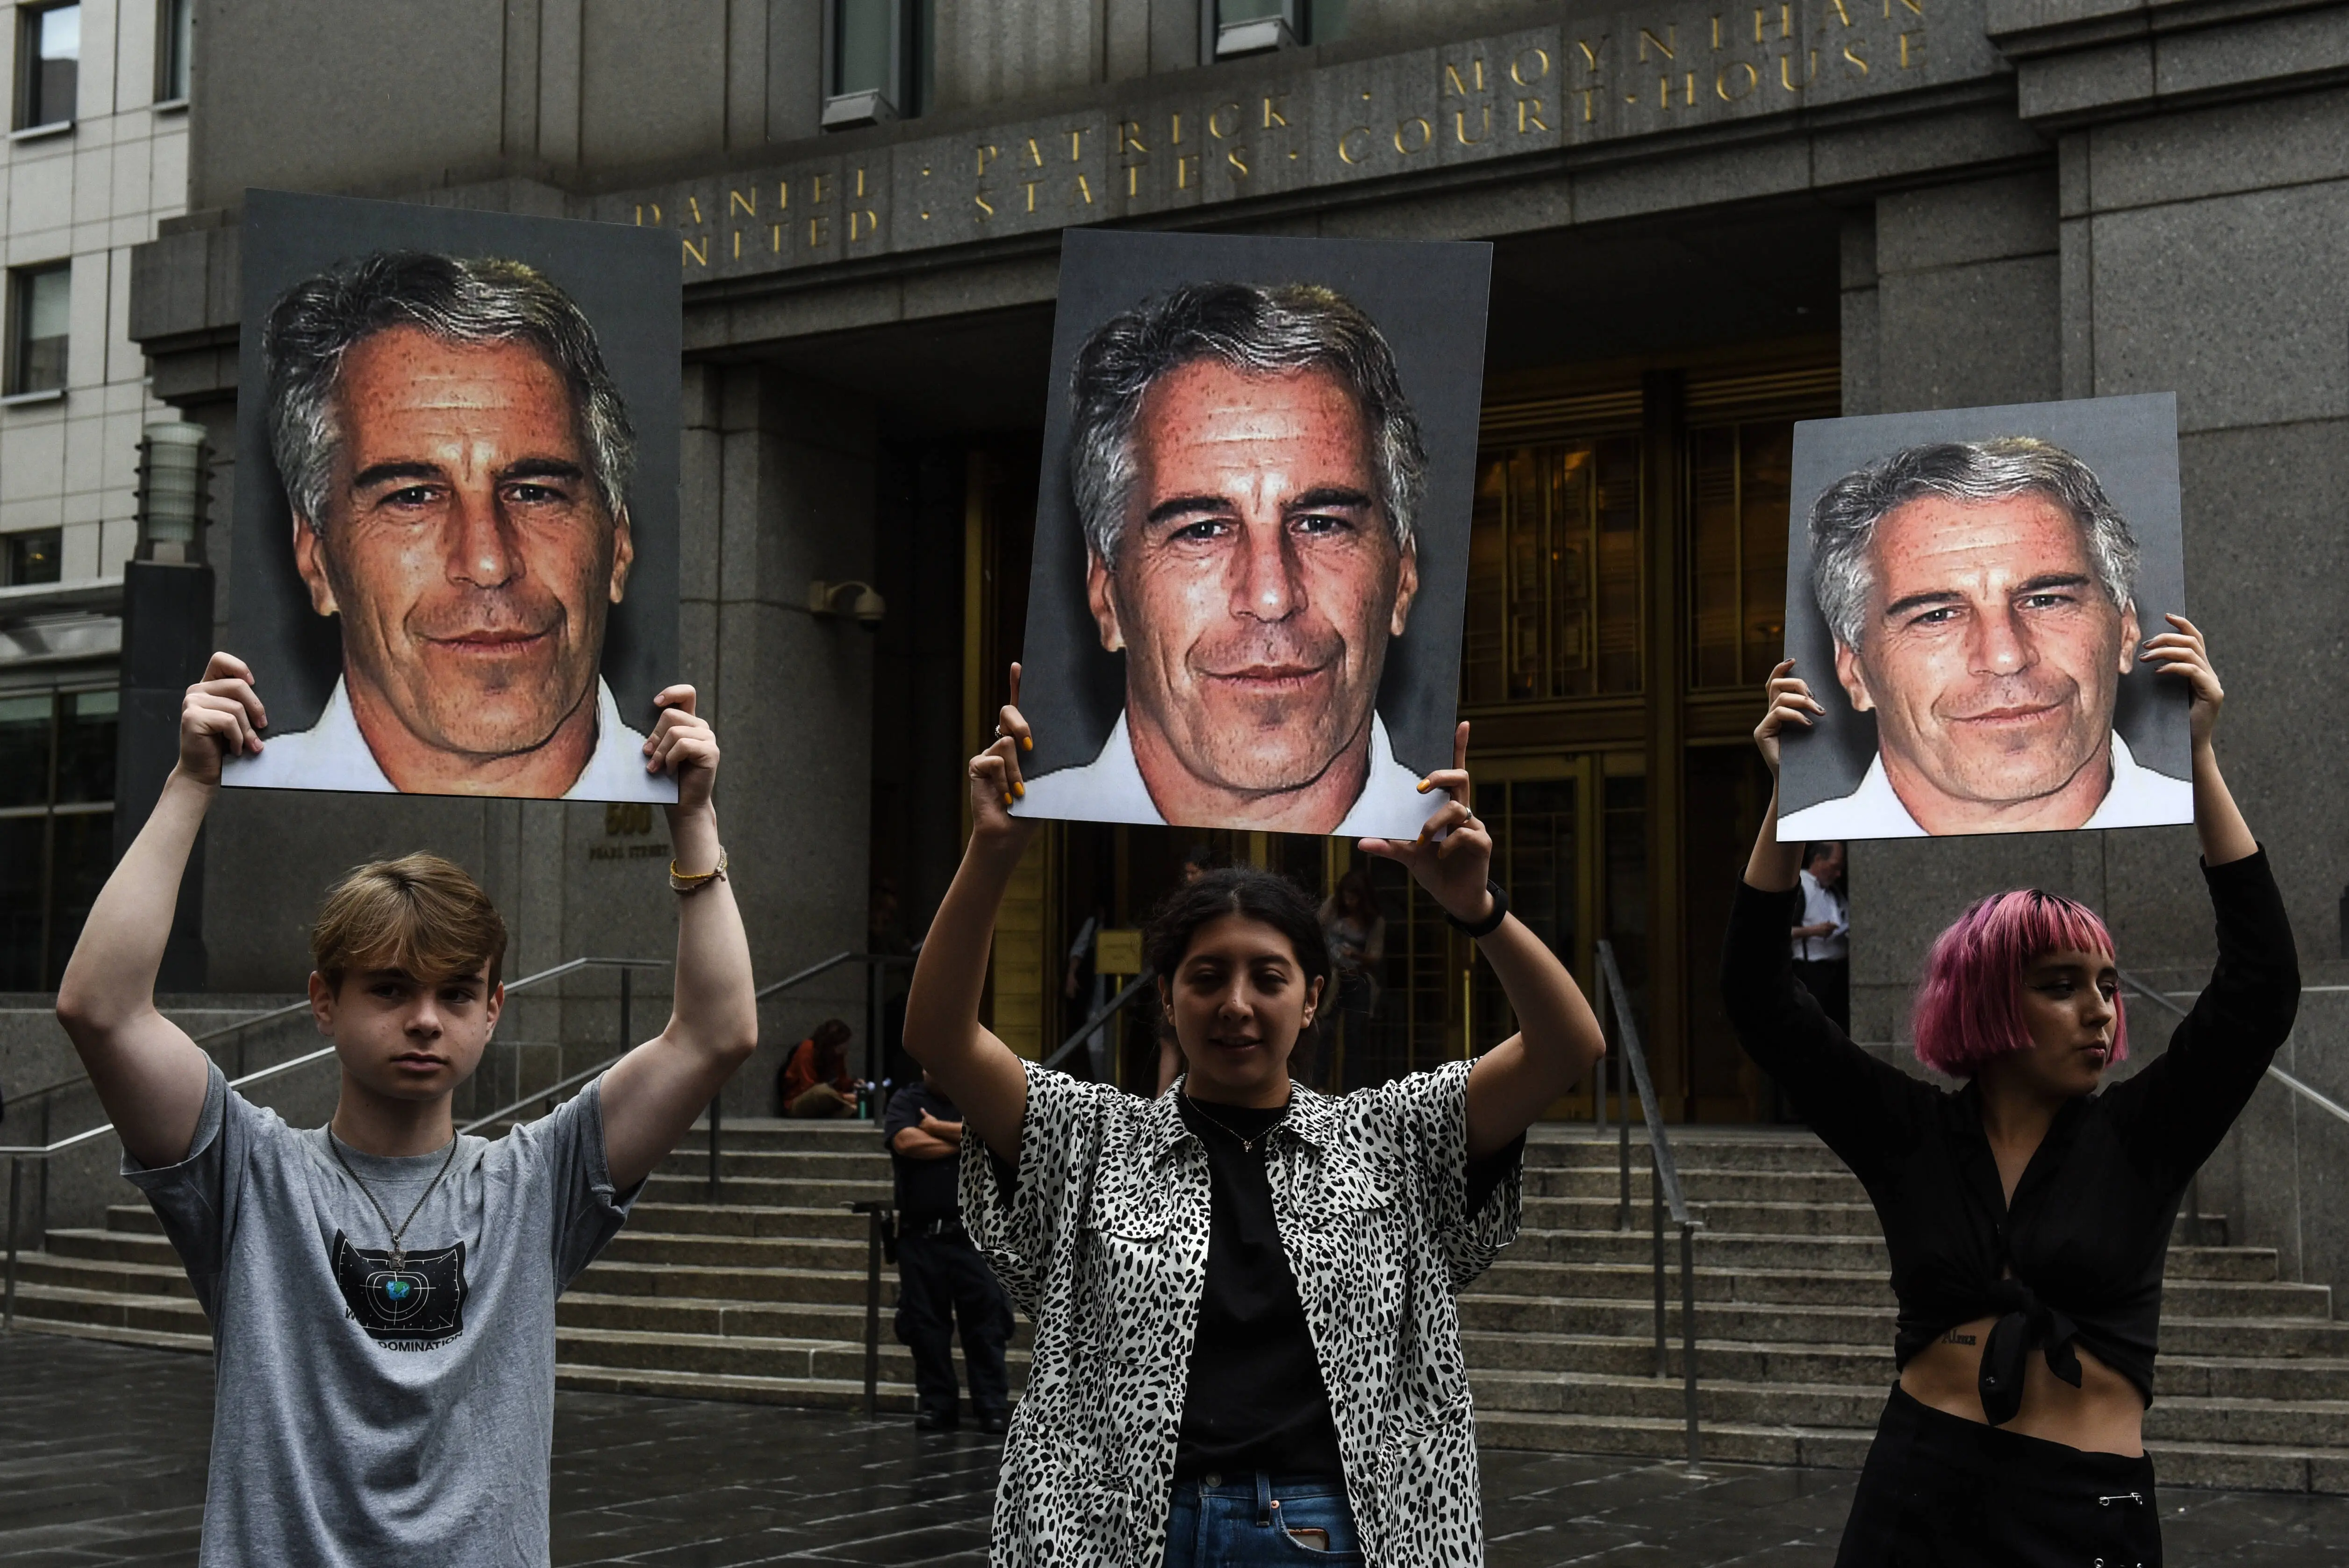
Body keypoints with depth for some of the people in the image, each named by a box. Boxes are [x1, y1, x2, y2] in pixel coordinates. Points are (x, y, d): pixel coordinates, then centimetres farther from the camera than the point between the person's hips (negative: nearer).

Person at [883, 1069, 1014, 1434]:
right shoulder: (906, 1101, 7)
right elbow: (906, 1141, -12)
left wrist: (938, 1128, -6)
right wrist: (962, 1142, -5)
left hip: (974, 1232, -1)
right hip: (922, 1236, 1)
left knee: (985, 1322, -4)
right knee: (926, 1325, 5)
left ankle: (993, 1406, 0)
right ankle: (937, 1404, 14)